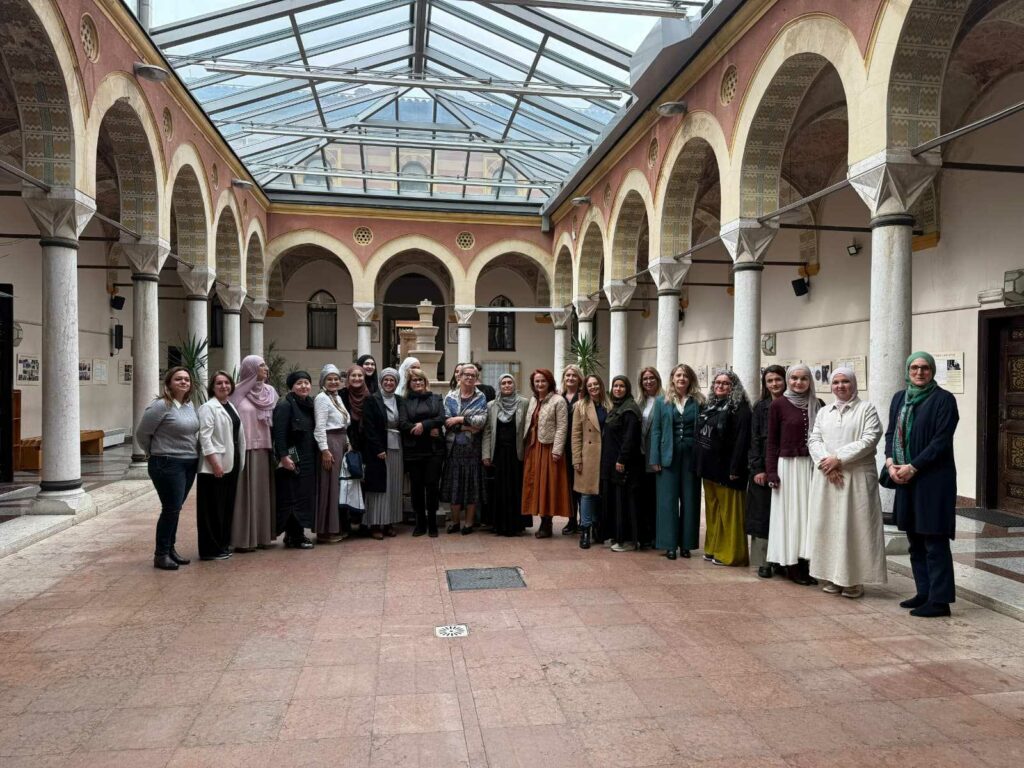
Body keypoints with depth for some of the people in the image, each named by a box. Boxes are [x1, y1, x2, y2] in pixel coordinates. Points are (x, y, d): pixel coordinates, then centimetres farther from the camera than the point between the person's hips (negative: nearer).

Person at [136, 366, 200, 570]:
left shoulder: (190, 405, 9)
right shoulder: (160, 406, -14)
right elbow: (141, 433, -9)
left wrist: (195, 454, 12)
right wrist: (155, 453, 3)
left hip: (190, 464, 7)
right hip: (168, 465, -7)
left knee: (175, 508, 14)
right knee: (171, 508, -4)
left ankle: (170, 549, 25)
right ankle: (161, 555, 7)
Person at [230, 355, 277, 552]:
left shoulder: (269, 392, 11)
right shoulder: (238, 392, -3)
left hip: (264, 449, 5)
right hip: (245, 449, -5)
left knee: (262, 491, 8)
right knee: (245, 491, -3)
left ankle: (262, 535, 15)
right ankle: (243, 539, 3)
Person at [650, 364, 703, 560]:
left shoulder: (699, 402, 4)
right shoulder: (662, 402, 6)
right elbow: (656, 431, 3)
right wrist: (655, 459, -4)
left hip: (691, 456, 0)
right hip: (669, 456, 0)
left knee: (689, 499, 5)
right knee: (668, 500, 2)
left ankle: (686, 543, 15)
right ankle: (670, 544, 9)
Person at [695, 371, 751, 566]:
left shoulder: (740, 407, -9)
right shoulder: (709, 405, 15)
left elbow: (741, 439, -16)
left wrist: (735, 468, -22)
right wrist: (698, 463, 12)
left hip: (726, 467, -8)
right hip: (709, 466, 8)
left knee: (728, 511, -1)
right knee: (712, 509, 14)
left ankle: (729, 553, 6)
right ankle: (713, 548, 23)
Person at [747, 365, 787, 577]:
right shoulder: (760, 407, 6)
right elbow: (754, 440, 2)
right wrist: (757, 469, -8)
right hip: (763, 468, 0)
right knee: (762, 514, 1)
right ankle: (764, 562, 7)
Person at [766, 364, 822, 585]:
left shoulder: (817, 405, 7)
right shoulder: (778, 405, -2)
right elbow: (772, 441, -2)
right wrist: (771, 471, -7)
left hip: (812, 466, 3)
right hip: (787, 465, -3)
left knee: (809, 512, 5)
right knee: (790, 513, 2)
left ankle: (805, 562, 14)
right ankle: (792, 565, 10)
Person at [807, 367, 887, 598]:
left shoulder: (866, 409, 3)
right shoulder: (824, 412, 16)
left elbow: (869, 440, -10)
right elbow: (814, 440, 7)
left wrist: (839, 458, -15)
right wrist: (826, 462, -11)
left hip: (857, 478, -4)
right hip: (827, 478, 4)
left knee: (854, 526, -3)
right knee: (828, 525, 4)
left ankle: (854, 580, 4)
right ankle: (831, 577, 12)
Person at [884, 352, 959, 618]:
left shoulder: (943, 399, -7)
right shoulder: (899, 399, 12)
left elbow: (942, 441, -12)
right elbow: (891, 432, 14)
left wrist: (912, 467, -15)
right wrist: (890, 461, -3)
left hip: (933, 479, -6)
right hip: (905, 478, 6)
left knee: (934, 541, -3)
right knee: (915, 540, 12)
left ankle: (940, 600, 4)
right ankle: (924, 593, 22)